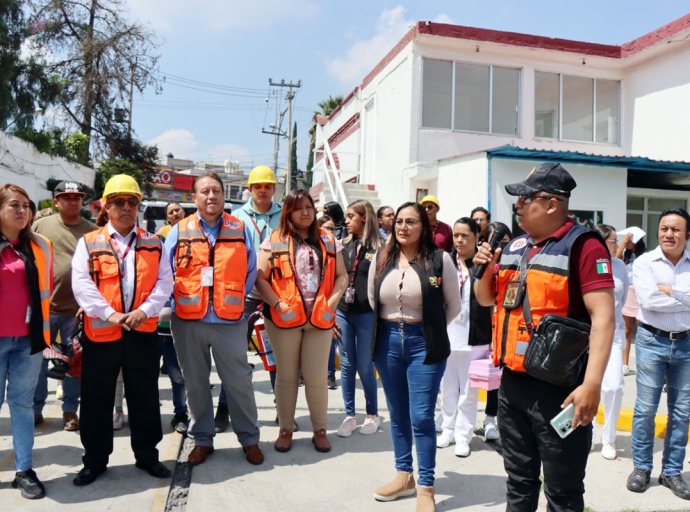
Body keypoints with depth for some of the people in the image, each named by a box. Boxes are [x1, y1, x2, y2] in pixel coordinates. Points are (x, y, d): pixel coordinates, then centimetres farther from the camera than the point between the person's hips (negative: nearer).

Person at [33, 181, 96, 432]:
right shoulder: (40, 226, 3)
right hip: (43, 306, 1)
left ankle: (70, 410, 22)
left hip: (77, 309, -1)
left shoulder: (92, 231, 0)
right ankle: (35, 408, 26)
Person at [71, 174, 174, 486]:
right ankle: (95, 459, 25)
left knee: (145, 397, 10)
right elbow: (82, 285, -7)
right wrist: (110, 314, -17)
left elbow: (164, 282, 1)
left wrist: (145, 310, -14)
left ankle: (147, 455, 26)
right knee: (97, 399, 9)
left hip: (143, 332, 1)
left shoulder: (153, 243, 9)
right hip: (101, 331, -1)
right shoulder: (89, 243, 3)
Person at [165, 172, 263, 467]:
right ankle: (202, 440, 28)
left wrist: (234, 300, 4)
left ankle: (249, 438, 22)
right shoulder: (179, 231, 4)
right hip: (188, 321, 1)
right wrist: (181, 301, 2)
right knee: (196, 383, 12)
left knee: (238, 381, 6)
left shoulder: (240, 230, 4)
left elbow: (250, 272, 9)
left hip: (229, 320, -1)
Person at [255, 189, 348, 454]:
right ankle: (285, 429, 25)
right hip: (284, 318, -1)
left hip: (320, 318, 1)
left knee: (316, 377, 4)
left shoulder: (328, 240, 8)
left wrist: (331, 303, -5)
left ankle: (320, 429, 21)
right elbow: (260, 278, -4)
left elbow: (341, 276, 9)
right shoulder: (275, 240, 1)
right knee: (286, 375, 10)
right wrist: (278, 305, -13)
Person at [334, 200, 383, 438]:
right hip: (342, 312, 4)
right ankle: (349, 415, 20)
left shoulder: (380, 247, -4)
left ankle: (372, 414, 23)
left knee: (364, 367, 4)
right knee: (347, 365, 9)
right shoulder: (344, 245, 10)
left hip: (367, 315, -4)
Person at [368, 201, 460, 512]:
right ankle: (404, 475, 30)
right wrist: (389, 329, 13)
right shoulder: (381, 260, 4)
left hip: (423, 343, -4)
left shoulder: (440, 260, -7)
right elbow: (372, 301, 16)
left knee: (421, 417, -2)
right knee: (398, 414, 14)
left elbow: (453, 306, 2)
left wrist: (431, 330, 5)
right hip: (387, 341, 4)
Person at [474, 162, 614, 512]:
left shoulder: (582, 245, -12)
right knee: (519, 480, 21)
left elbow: (602, 317, -19)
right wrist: (486, 270, 0)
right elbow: (487, 300, 21)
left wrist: (592, 384, -26)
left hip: (558, 387, -7)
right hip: (512, 382, 7)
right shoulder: (514, 247, 10)